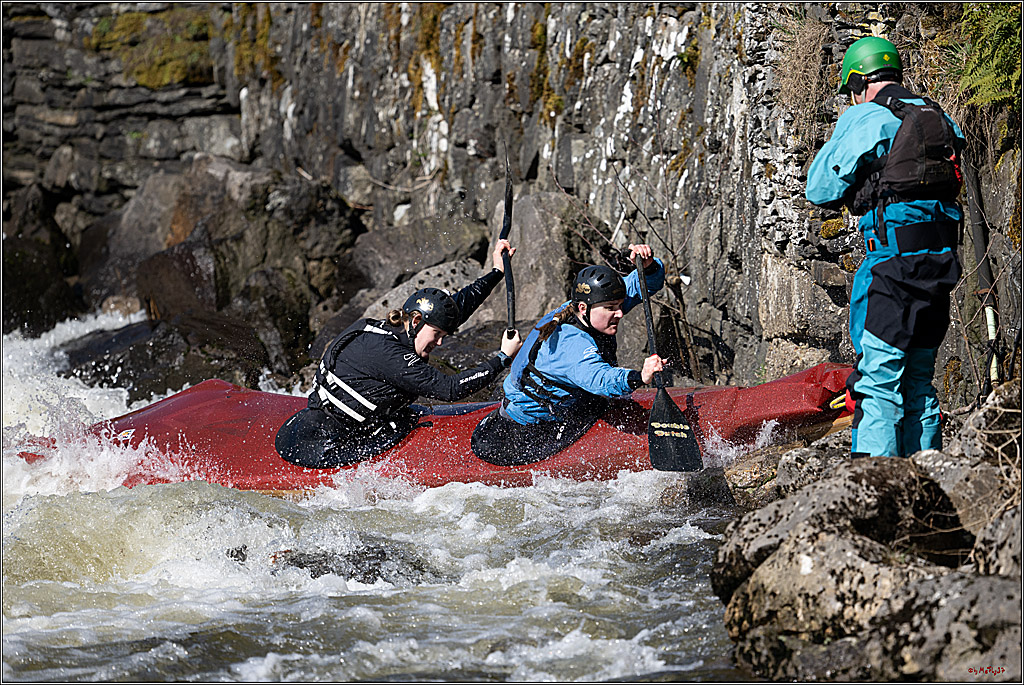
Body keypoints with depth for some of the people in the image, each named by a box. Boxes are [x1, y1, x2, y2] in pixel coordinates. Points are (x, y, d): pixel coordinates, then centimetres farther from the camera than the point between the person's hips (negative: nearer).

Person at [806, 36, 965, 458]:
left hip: (894, 259, -7)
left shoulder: (864, 119, -2)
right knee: (918, 379, 13)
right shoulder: (938, 118, 17)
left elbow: (821, 191, 1)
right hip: (942, 260, 7)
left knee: (878, 377, -8)